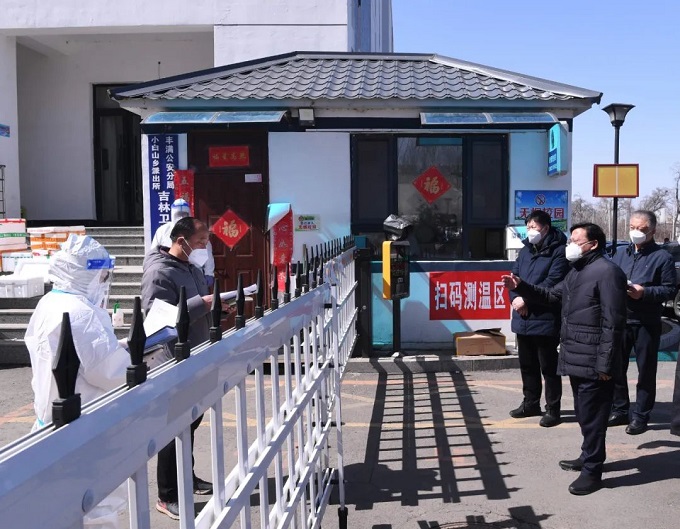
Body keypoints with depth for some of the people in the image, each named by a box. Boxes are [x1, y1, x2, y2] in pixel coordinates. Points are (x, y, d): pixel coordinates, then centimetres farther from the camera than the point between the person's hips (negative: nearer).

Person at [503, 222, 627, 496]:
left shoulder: (607, 272, -16)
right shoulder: (576, 271, 16)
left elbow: (613, 323, -19)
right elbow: (551, 295, 25)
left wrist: (605, 363, -21)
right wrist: (521, 287, 11)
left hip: (593, 362, -10)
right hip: (576, 358, 10)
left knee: (591, 415, -1)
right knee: (583, 412, 21)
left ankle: (592, 471, 8)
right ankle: (588, 457, 36)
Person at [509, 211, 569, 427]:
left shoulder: (558, 251, -9)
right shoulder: (526, 250, 15)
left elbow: (552, 283, -19)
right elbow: (514, 276, 10)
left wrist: (526, 299, -18)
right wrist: (516, 298, -8)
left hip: (545, 319, -7)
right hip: (523, 318, 8)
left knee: (548, 367, 1)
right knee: (527, 365, 17)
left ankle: (552, 409, 11)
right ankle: (530, 403, 31)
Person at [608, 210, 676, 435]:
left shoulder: (662, 257, -4)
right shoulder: (620, 254, 12)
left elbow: (670, 289, -6)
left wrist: (645, 292, -20)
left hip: (647, 323, -5)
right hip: (619, 321, 5)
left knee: (646, 371, 4)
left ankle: (640, 416, 13)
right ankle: (619, 410, 25)